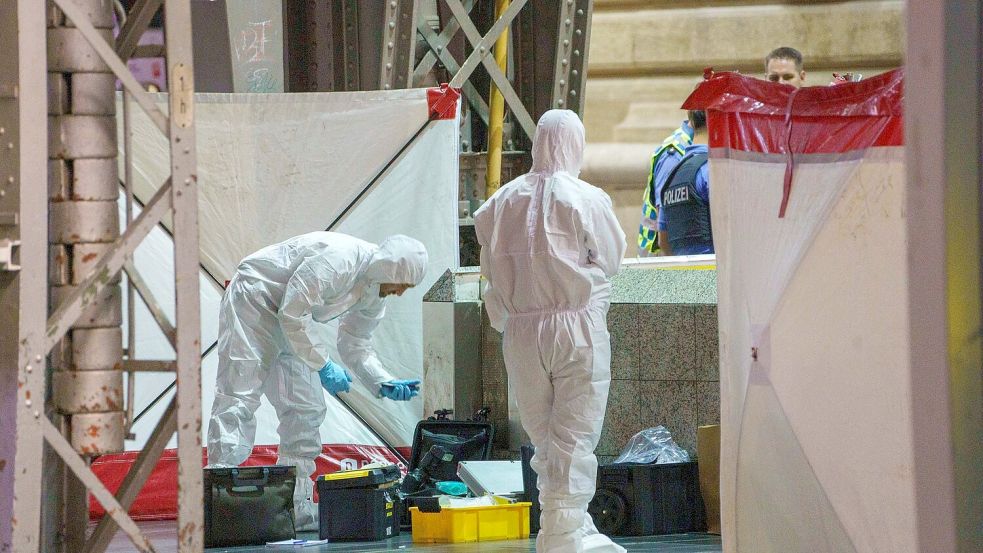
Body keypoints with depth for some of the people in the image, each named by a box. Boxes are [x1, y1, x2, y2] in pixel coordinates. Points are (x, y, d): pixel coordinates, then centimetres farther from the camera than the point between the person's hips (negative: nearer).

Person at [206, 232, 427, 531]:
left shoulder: (374, 296, 0)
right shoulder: (338, 259, -30)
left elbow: (356, 346, 9)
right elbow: (293, 313, -29)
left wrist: (385, 384, -7)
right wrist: (323, 366, -25)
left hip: (292, 321, 10)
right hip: (254, 301, -10)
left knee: (306, 409, 4)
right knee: (239, 399, -17)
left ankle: (298, 507, 6)